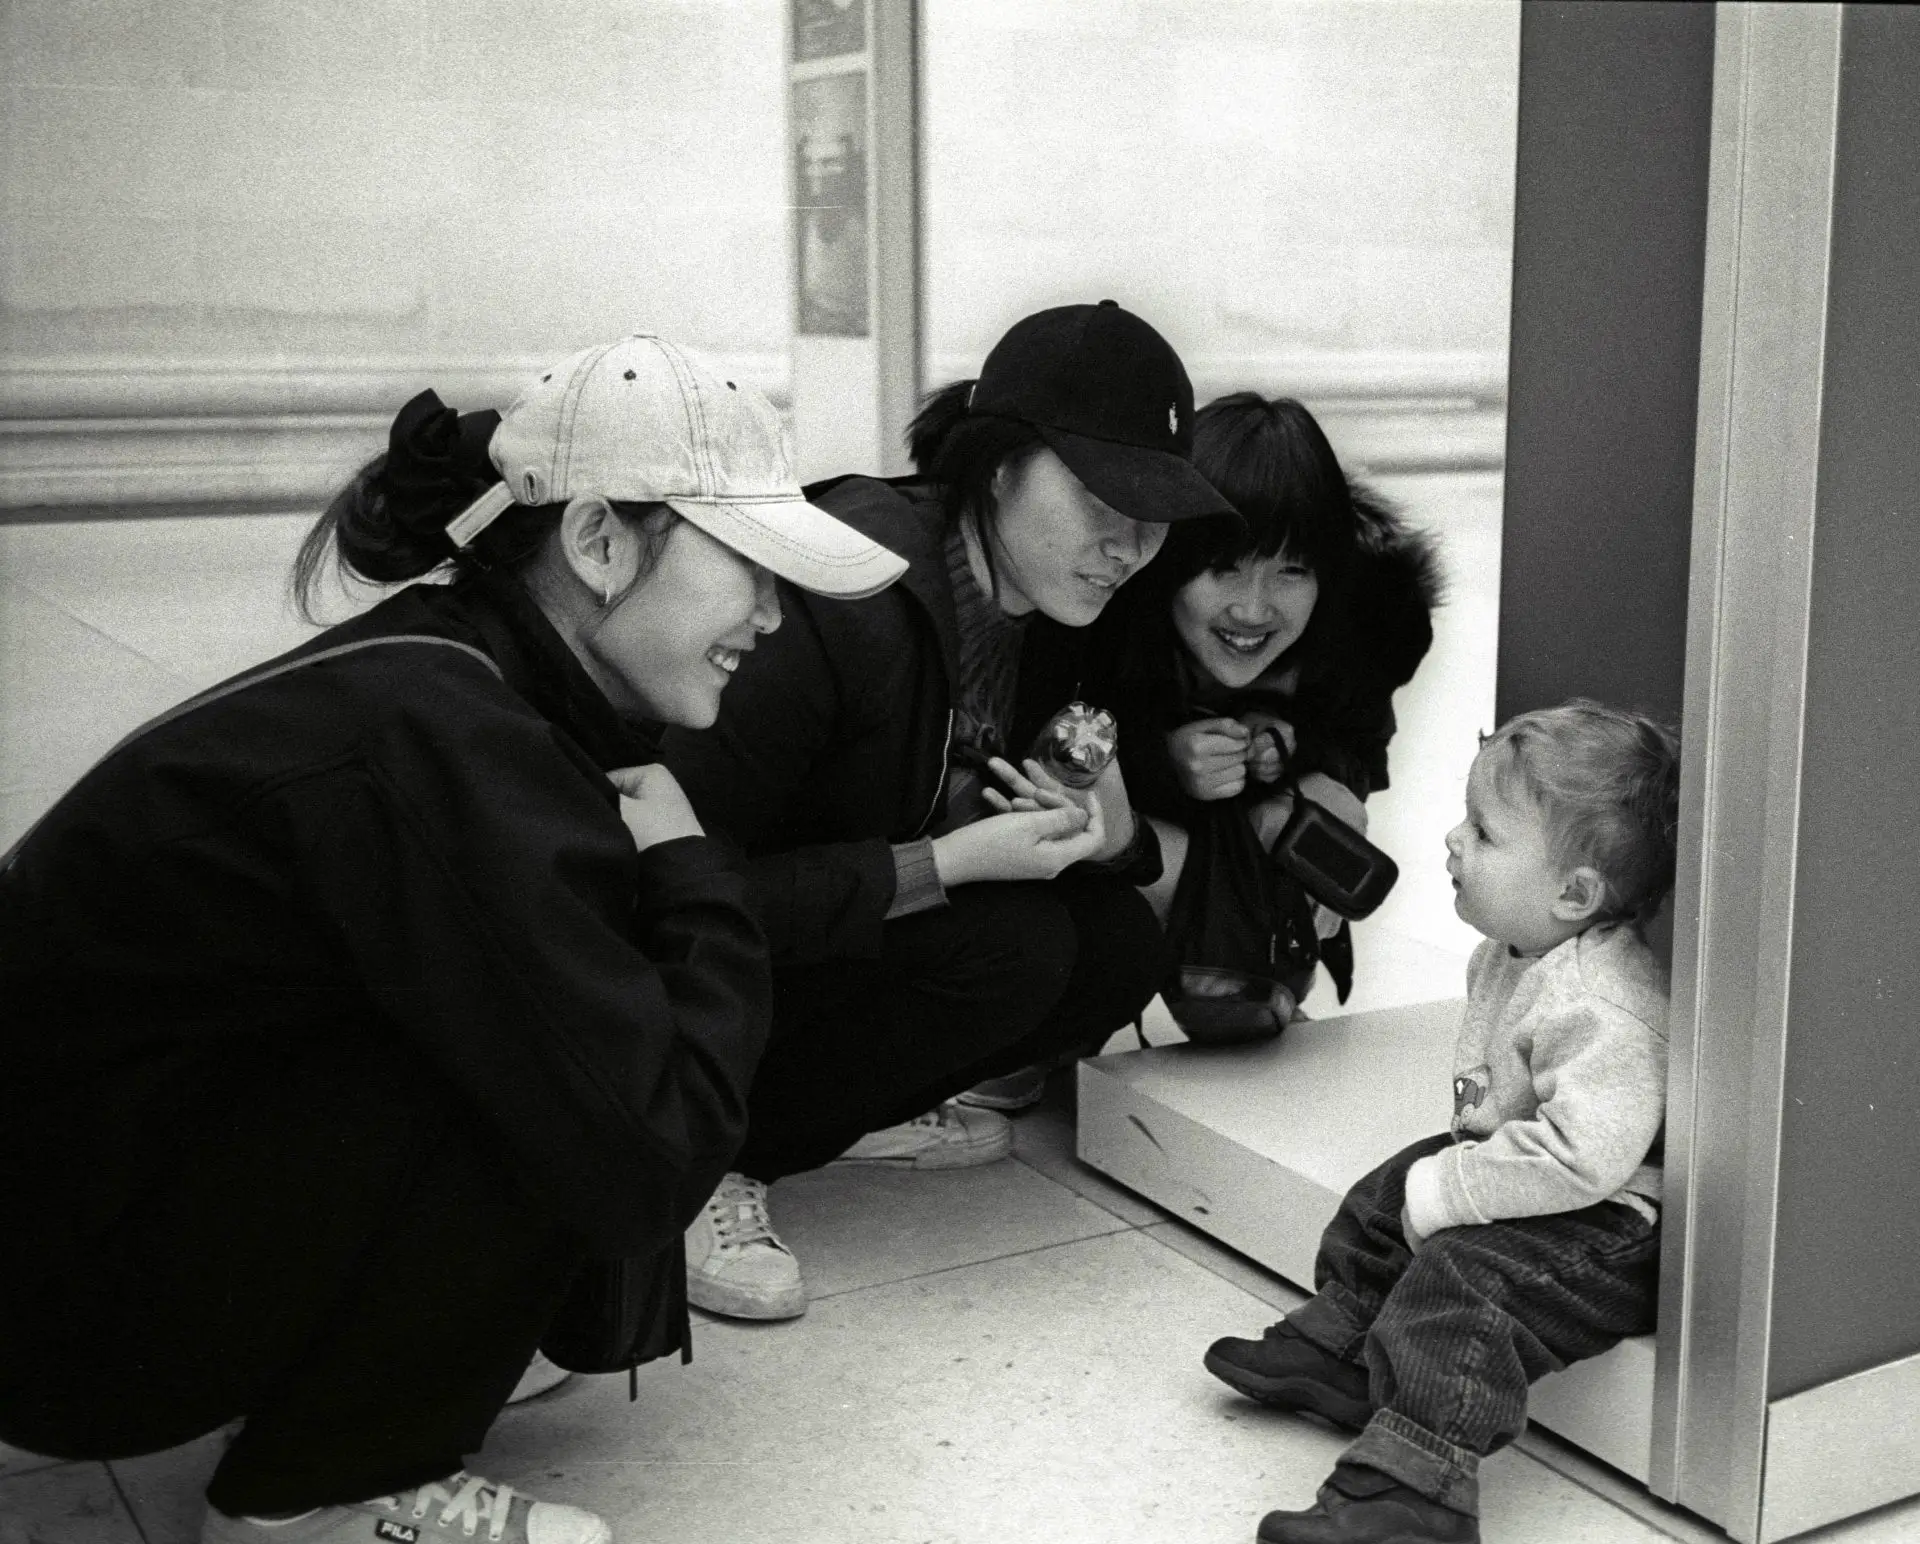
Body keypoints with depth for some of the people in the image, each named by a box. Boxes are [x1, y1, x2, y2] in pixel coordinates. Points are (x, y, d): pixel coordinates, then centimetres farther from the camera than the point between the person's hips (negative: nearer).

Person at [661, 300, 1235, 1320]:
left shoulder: (1057, 609, -5)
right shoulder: (841, 599, -31)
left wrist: (1112, 834, -19)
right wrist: (947, 864, -34)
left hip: (861, 932, 8)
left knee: (1119, 946, -11)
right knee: (1011, 944, -28)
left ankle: (854, 1104, 7)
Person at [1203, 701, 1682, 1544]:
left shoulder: (1599, 1008, -32)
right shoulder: (1510, 954, 2)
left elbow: (1580, 1154, -38)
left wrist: (1444, 1194, -29)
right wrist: (1475, 1131, 6)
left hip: (1604, 1226, -11)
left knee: (1455, 1284, -26)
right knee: (1384, 1199, 16)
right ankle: (1334, 1350, 31)